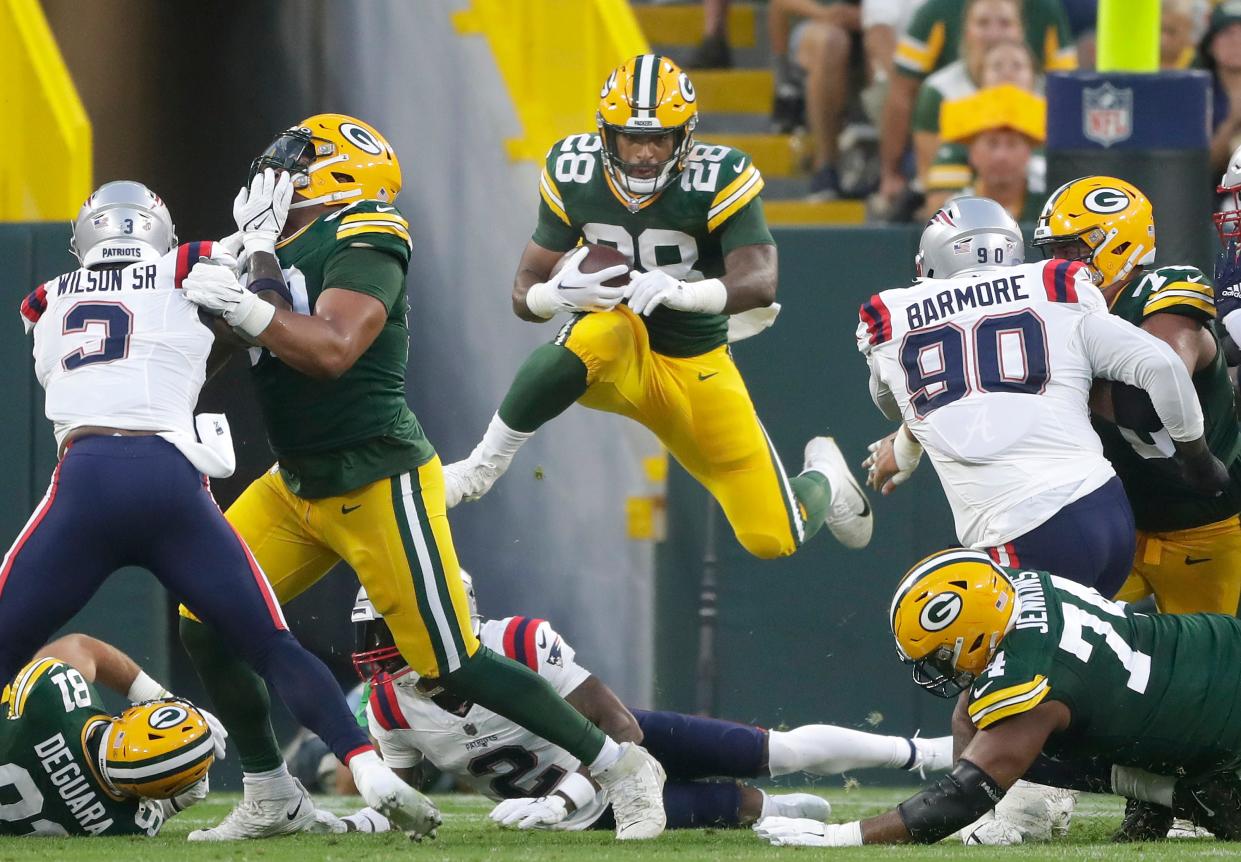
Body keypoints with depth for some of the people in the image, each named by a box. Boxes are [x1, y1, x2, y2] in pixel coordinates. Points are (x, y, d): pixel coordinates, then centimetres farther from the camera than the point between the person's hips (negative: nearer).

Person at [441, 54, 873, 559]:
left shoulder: (718, 180, -17)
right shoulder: (573, 173, -8)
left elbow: (759, 283, -30)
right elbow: (526, 293, -5)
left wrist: (681, 291, -50)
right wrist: (560, 293, -31)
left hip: (696, 369, 0)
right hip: (614, 362, 0)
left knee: (773, 540, -3)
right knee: (602, 332, -40)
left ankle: (823, 479, 35)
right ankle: (483, 467, -26)